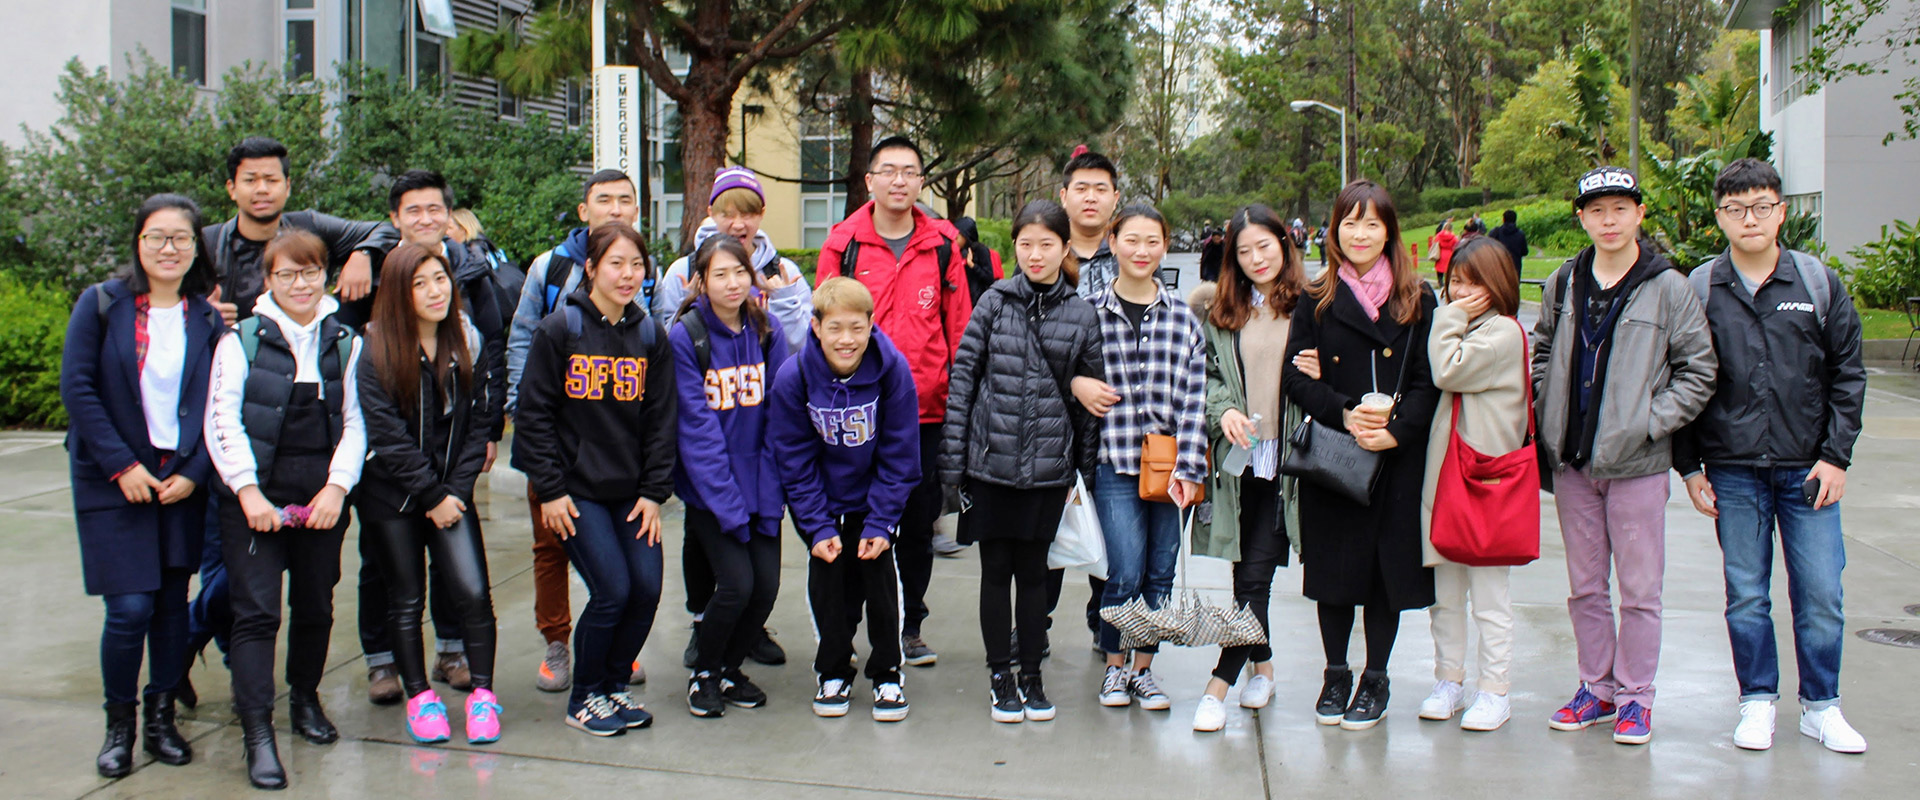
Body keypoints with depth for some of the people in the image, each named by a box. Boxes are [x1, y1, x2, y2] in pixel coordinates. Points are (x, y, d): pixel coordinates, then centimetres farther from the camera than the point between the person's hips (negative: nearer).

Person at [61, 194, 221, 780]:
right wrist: (121, 465, -11)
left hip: (182, 481, 2)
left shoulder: (207, 319, 5)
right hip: (114, 482, -2)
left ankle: (161, 717, 21)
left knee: (173, 604, 5)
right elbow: (77, 388, -6)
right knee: (130, 609, -7)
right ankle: (119, 725, 12)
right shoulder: (102, 303, -1)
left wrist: (193, 473, -7)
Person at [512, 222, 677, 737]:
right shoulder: (558, 331, -6)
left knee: (647, 589, -3)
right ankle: (584, 698, 10)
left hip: (631, 492, 4)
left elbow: (661, 420, 8)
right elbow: (534, 414, -5)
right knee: (612, 589, -12)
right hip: (576, 490, -4)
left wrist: (653, 491, 1)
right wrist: (550, 490, -9)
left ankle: (614, 685, 21)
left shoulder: (651, 337, 6)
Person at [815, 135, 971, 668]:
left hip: (927, 410, 1)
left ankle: (910, 628, 26)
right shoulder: (843, 243, 1)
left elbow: (960, 327, 7)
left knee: (919, 524, 11)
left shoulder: (942, 245, 4)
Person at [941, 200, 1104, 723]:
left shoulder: (1082, 315, 1)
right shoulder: (995, 302, 0)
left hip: (1048, 466, 0)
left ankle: (1031, 676, 23)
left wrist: (1084, 467, 5)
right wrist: (952, 459, -4)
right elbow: (963, 375, -1)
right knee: (996, 569, 7)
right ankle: (1000, 675, 21)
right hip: (990, 460, 0)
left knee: (1033, 569, 9)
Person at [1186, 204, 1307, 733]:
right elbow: (1205, 373, 9)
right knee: (1248, 571, 9)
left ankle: (1220, 685, -3)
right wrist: (1223, 410, -8)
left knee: (1256, 573, -5)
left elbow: (1325, 377, 9)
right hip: (1237, 455, 3)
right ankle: (1262, 665, 29)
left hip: (1285, 456, -3)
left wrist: (1316, 376, -12)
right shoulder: (1219, 310, 10)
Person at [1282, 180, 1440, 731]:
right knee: (1334, 564, 5)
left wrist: (1397, 429, -15)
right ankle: (1336, 675, 21)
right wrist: (1344, 414, -16)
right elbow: (1294, 376, -1)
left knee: (1388, 563, 4)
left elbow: (1428, 380, 0)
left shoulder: (1417, 301, 5)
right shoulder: (1316, 301, 5)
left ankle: (1375, 679, 19)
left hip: (1398, 458, 0)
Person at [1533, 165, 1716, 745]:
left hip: (1637, 463, -4)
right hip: (1572, 461, 4)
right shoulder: (1564, 284, 6)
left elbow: (1699, 371, -3)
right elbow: (1541, 353, 18)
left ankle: (1636, 695, 16)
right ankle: (1597, 687, 25)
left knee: (1640, 588, 3)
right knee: (1585, 586, 12)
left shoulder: (1668, 288, -5)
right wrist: (1546, 419, 7)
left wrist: (1651, 421, -11)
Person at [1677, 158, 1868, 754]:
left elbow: (1847, 374, 5)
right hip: (1733, 472, 0)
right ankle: (1758, 702, 20)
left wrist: (1836, 456, -2)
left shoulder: (1819, 283, 2)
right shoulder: (1698, 290, 1)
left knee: (1821, 593, 2)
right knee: (1747, 595, 7)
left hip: (1808, 469, 0)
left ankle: (1821, 705, 18)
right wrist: (1689, 466, 0)